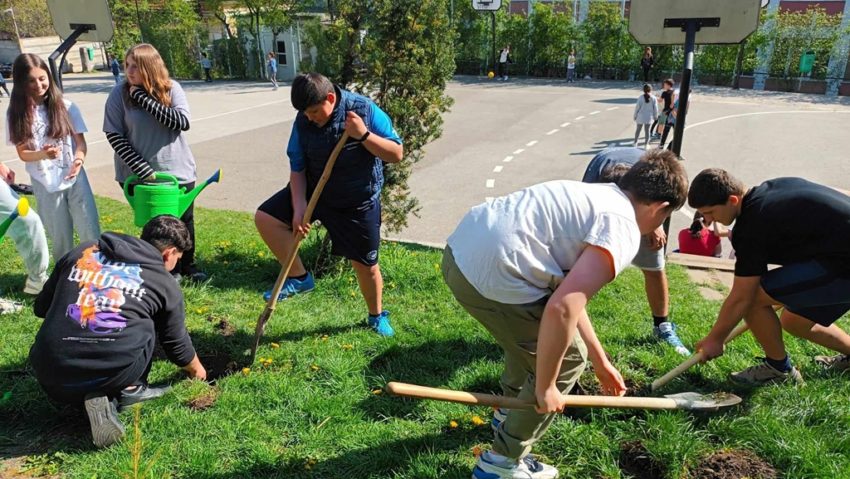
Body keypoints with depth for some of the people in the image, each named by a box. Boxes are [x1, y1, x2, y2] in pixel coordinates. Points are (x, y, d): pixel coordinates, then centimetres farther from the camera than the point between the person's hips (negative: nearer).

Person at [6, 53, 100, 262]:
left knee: (91, 233, 1)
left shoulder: (66, 107, -4)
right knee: (60, 239, 11)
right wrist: (42, 154, -25)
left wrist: (79, 160, -24)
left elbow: (81, 143, -2)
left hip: (75, 179, 0)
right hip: (45, 185, 1)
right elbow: (23, 153, -3)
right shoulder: (16, 113, -3)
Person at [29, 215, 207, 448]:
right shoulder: (165, 284, 8)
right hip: (114, 374, -2)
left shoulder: (82, 251, 15)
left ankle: (101, 398, 8)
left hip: (52, 380, 3)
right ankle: (130, 389, 15)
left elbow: (41, 308, 23)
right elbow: (176, 344, 21)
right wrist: (197, 371, 41)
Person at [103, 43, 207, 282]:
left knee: (185, 221, 12)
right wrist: (142, 169, -15)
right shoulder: (119, 94, -5)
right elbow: (114, 135, -7)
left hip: (179, 171, 1)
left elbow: (182, 121, -18)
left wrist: (144, 98, -20)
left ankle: (188, 265, 34)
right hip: (141, 175, -1)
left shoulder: (171, 88, -3)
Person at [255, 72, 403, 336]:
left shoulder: (365, 110, -20)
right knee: (265, 217, -13)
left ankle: (377, 316, 32)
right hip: (315, 190, 3)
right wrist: (299, 208, -16)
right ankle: (299, 277, 2)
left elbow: (397, 153, -19)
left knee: (366, 264, 5)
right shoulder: (303, 121, -11)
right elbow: (297, 168, -5)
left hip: (358, 202, -3)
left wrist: (363, 135, -33)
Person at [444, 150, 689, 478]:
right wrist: (545, 386, -5)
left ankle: (512, 411, 53)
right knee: (568, 359, 12)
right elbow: (561, 309, -20)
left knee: (533, 329, 34)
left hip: (459, 249, 10)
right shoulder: (623, 231, -6)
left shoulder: (597, 196, 23)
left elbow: (569, 293, 28)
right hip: (492, 276, -9)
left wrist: (600, 362, 34)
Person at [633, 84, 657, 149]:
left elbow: (637, 107, -8)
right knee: (647, 130, 10)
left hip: (640, 116, -1)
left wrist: (635, 115, 4)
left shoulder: (641, 97, -11)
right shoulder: (653, 98, -5)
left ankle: (635, 143, 21)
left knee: (638, 129, 15)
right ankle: (646, 145, 10)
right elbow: (655, 108, -1)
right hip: (649, 117, 1)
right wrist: (655, 116, 12)